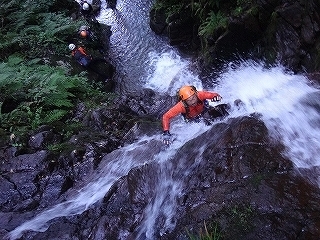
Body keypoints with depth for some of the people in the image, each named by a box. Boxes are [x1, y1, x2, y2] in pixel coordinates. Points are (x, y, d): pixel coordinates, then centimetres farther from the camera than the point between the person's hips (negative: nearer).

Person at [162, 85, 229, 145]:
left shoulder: (200, 95, -36)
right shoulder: (181, 106, -38)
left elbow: (214, 95, -24)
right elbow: (166, 117, -34)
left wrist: (216, 97, -48)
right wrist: (166, 133, -42)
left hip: (206, 112, 1)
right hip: (194, 119, 0)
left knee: (222, 108, -14)